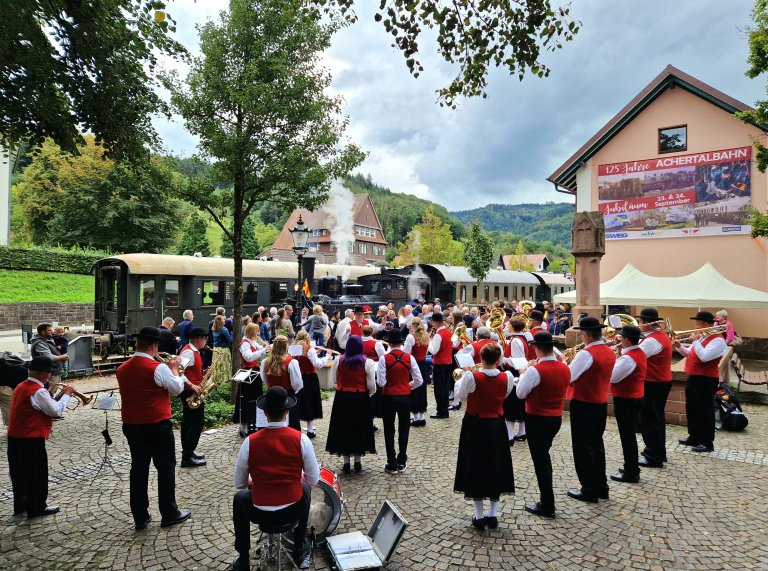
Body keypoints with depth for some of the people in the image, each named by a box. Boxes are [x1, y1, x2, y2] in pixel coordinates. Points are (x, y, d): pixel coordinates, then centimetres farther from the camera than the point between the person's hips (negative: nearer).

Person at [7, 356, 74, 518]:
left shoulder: (21, 386, 8)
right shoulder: (39, 391, -21)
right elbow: (56, 411, -20)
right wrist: (66, 394, -9)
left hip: (14, 437, 9)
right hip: (31, 440, -9)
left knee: (19, 472, 19)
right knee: (37, 474, 5)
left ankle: (20, 505, 32)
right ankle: (37, 508, 15)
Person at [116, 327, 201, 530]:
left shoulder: (122, 369, 1)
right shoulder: (159, 368, -19)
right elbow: (177, 388, -8)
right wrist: (174, 368, 6)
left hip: (131, 426, 6)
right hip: (157, 426, -6)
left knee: (139, 468, 14)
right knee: (166, 467, 7)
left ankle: (140, 517, 21)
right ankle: (169, 514, 15)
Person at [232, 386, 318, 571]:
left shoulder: (250, 441, -13)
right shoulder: (301, 439, -14)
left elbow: (239, 484, -2)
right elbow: (313, 479, -5)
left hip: (261, 513, 0)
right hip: (294, 510, 0)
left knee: (239, 498, 32)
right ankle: (300, 552, 40)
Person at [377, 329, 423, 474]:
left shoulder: (384, 359, -14)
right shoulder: (409, 358, -7)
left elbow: (381, 382, -16)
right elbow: (419, 381, -6)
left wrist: (388, 383, 6)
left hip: (389, 398, -2)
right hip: (405, 397, 2)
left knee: (389, 431, 10)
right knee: (403, 430, 15)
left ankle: (392, 465, 16)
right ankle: (401, 462, 23)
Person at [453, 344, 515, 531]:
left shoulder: (472, 377, -21)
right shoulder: (507, 377, -11)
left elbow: (462, 396, -4)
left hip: (475, 426, -3)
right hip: (497, 426, 3)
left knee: (475, 467, 10)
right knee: (496, 466, 17)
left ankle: (479, 516, 17)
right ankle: (493, 515, 22)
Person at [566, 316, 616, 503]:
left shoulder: (586, 354, -21)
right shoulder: (609, 353, 5)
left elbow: (567, 378, -19)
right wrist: (576, 360, 10)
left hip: (583, 405, -8)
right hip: (601, 404, 8)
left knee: (583, 447, 2)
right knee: (597, 445, 18)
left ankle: (589, 491, 10)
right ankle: (601, 486, 26)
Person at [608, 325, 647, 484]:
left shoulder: (628, 358, -24)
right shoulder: (640, 353, 8)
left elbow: (612, 377, -23)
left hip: (625, 400, -10)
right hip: (634, 398, 10)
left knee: (627, 436, -1)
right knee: (630, 435, 18)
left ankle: (631, 473, 8)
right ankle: (631, 468, 29)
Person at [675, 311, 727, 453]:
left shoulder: (718, 340, -15)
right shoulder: (701, 337, 14)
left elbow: (704, 356, -28)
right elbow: (689, 354, 21)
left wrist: (695, 341, -18)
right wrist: (679, 347, 4)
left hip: (706, 380, -9)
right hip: (693, 378, 9)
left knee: (705, 411, -2)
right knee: (691, 409, 16)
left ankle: (707, 443, 7)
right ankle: (694, 437, 28)